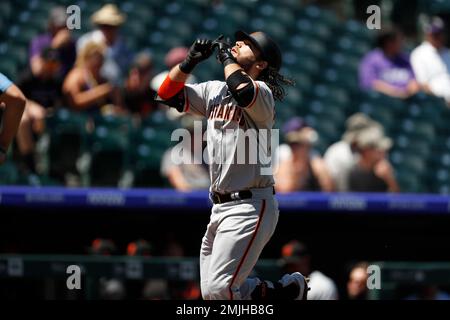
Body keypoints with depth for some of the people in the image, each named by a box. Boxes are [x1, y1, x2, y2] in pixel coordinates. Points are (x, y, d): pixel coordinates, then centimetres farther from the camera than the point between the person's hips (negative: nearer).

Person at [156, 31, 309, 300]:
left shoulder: (262, 93, -10)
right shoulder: (214, 91, 13)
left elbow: (242, 90, -32)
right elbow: (168, 94, 14)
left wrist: (227, 57, -15)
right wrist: (191, 60, 2)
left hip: (250, 207, -9)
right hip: (220, 206, 9)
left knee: (218, 290, -17)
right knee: (211, 291, 9)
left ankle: (291, 289, 3)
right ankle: (292, 287, 19)